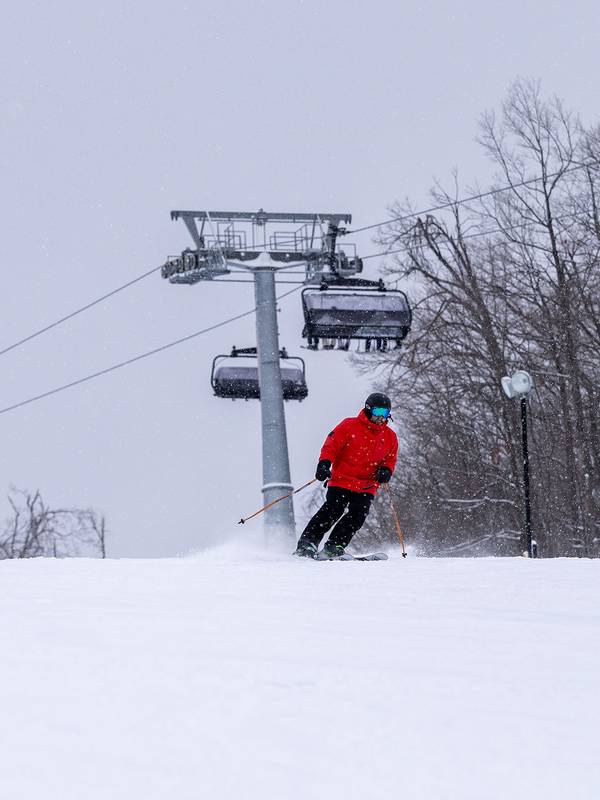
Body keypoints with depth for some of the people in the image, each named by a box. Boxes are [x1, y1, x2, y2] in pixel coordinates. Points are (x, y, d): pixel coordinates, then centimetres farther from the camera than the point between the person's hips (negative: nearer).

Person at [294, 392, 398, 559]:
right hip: (342, 480, -4)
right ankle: (306, 544, -13)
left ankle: (333, 548, -8)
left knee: (358, 516, -13)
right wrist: (324, 463, -21)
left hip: (367, 486, 4)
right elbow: (331, 445, -5)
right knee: (333, 510, -16)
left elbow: (390, 459, 18)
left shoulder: (390, 437, 10)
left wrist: (386, 470, -5)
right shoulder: (350, 426, -3)